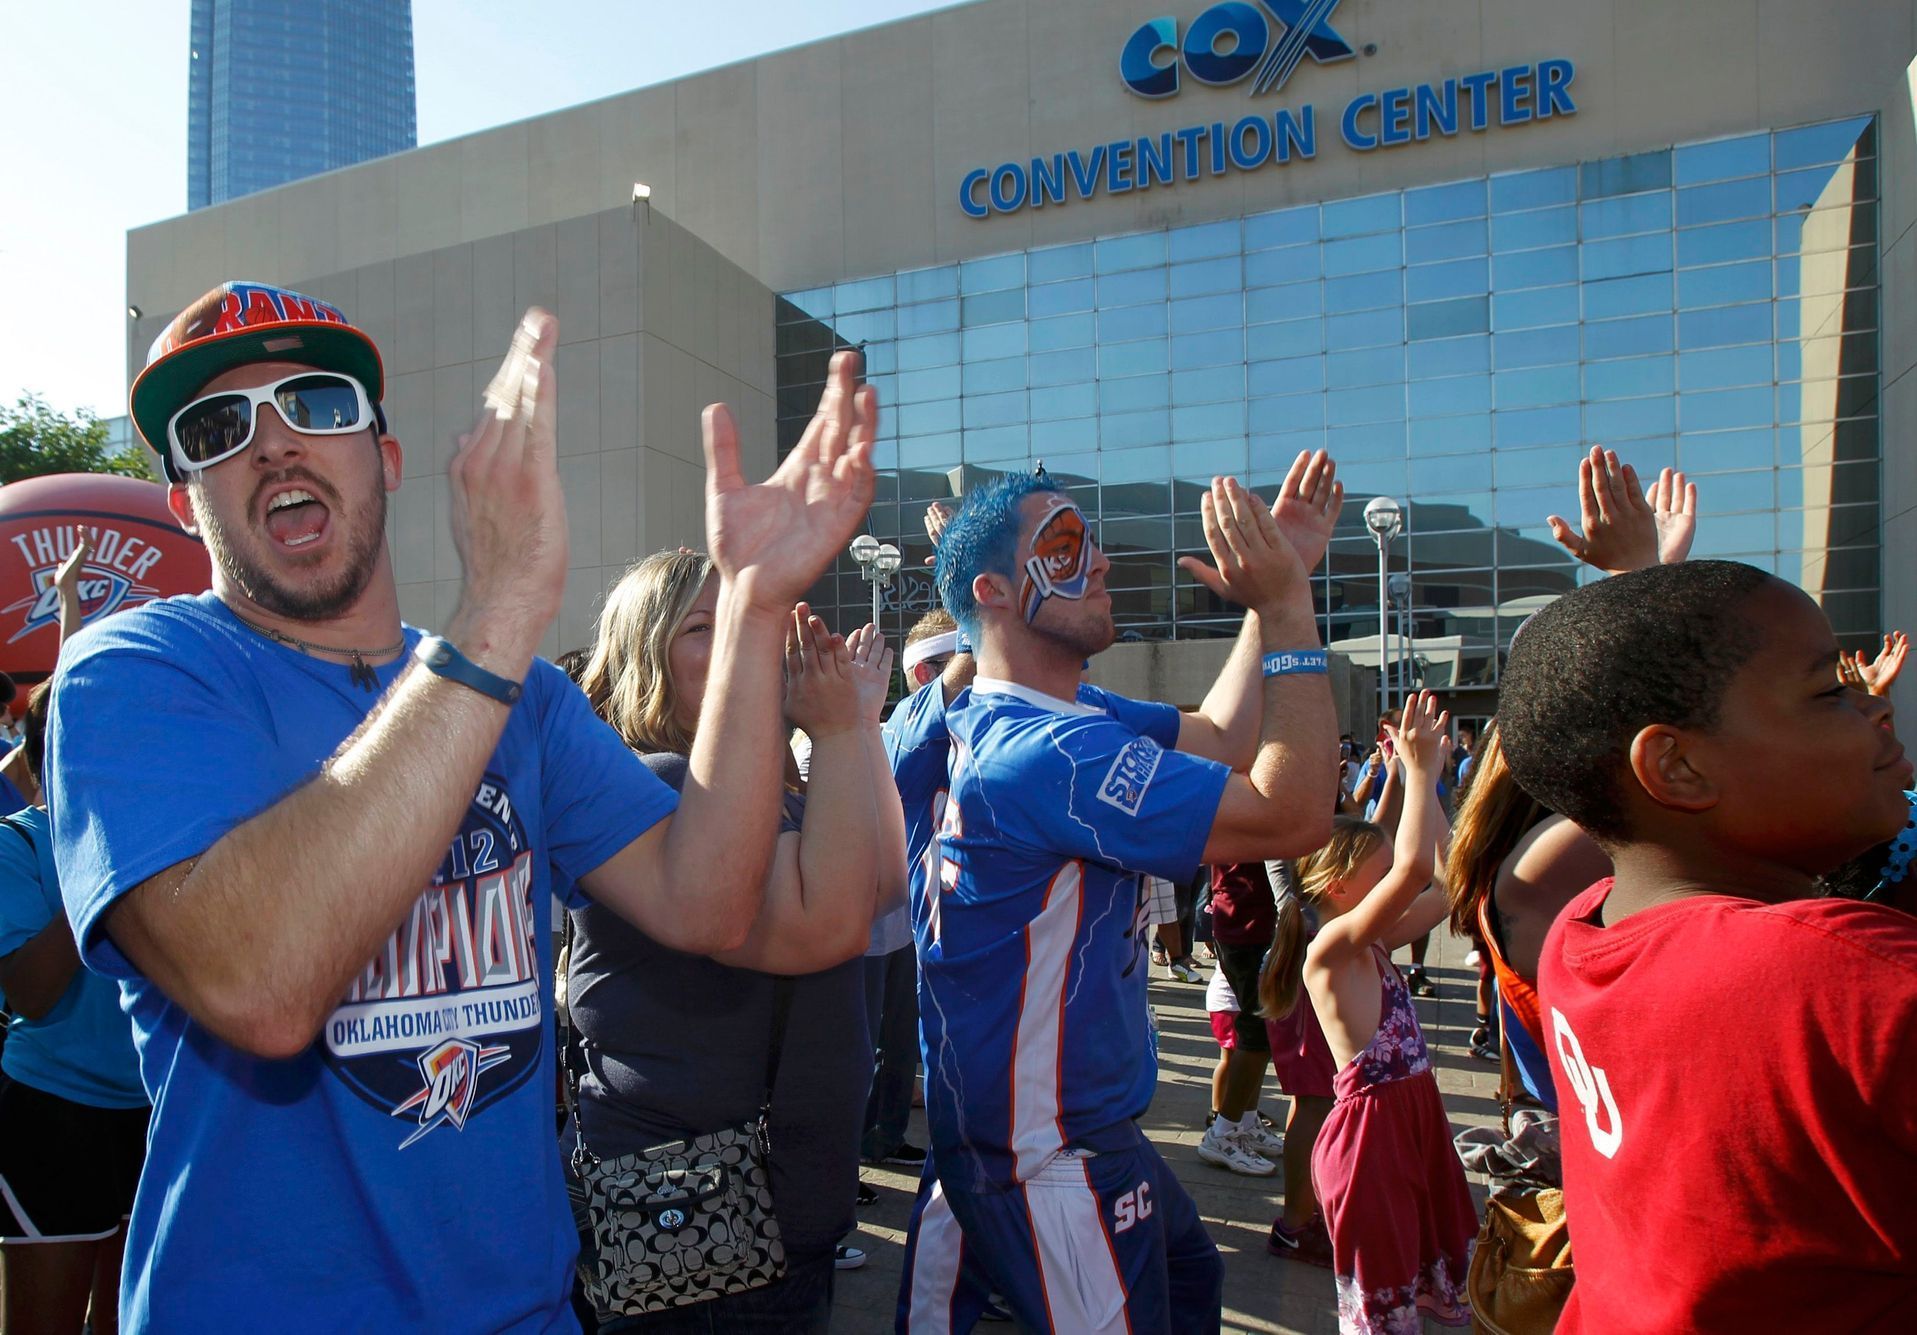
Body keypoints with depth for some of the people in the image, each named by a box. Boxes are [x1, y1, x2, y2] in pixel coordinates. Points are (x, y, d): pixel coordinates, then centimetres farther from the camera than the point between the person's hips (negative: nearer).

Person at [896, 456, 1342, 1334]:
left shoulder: (997, 727, 4)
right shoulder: (1047, 752, -28)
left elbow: (1218, 736, 7)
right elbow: (1293, 814, -29)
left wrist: (1278, 587, 2)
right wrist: (1288, 604, -23)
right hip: (1050, 1160, -10)